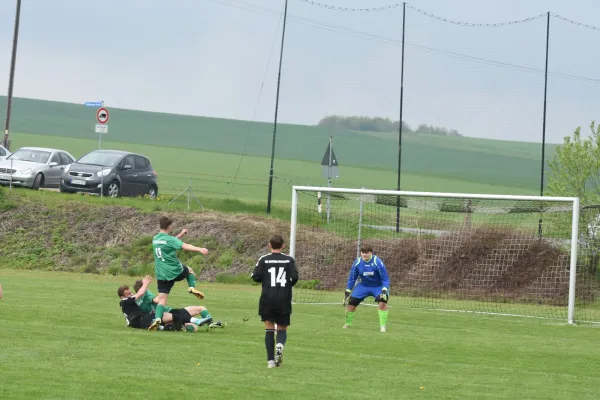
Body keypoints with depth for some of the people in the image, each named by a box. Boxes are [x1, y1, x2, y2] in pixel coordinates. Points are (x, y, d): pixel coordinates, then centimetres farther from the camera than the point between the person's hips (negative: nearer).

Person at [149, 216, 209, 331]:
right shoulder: (169, 239, -12)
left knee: (162, 300, 0)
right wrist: (200, 249, -37)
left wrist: (180, 235, 28)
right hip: (176, 272, -4)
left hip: (161, 275, 4)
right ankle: (192, 287, 9)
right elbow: (185, 246, -28)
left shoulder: (155, 239, 9)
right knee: (189, 270, 29)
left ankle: (157, 318, -22)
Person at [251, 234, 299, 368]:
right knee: (282, 329, 11)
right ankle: (280, 344, -23)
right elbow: (294, 277, -7)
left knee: (269, 329, 6)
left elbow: (255, 277, -5)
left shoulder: (264, 259, -1)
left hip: (267, 299, 0)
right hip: (284, 300, 0)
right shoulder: (289, 260, 0)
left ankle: (270, 360, -3)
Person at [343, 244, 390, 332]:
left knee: (382, 301, -29)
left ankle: (383, 326, -18)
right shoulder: (357, 263, -12)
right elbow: (352, 278, 0)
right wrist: (347, 292, -3)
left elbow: (385, 279, -18)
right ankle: (347, 324, 15)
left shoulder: (377, 262, -24)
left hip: (378, 286, -3)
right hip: (363, 285, 3)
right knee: (351, 302, -8)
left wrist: (384, 290, -32)